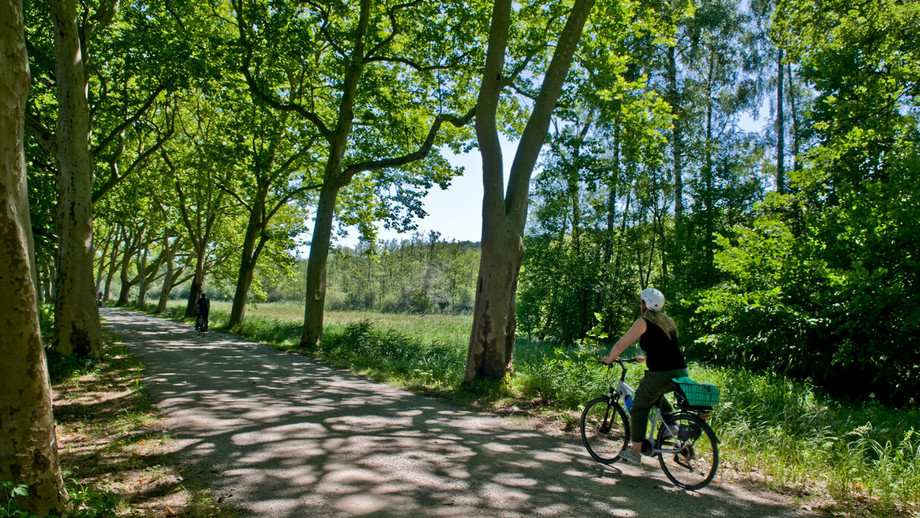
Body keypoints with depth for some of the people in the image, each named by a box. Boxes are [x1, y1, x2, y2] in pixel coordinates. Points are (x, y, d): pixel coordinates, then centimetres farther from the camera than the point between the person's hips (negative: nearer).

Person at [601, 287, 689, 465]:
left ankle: (635, 452, 14)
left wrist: (608, 359, 16)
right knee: (656, 394, 35)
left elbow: (620, 345, -1)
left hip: (660, 374, -7)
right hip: (682, 373, 7)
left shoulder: (643, 322, -3)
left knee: (639, 408, 10)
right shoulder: (667, 321, 18)